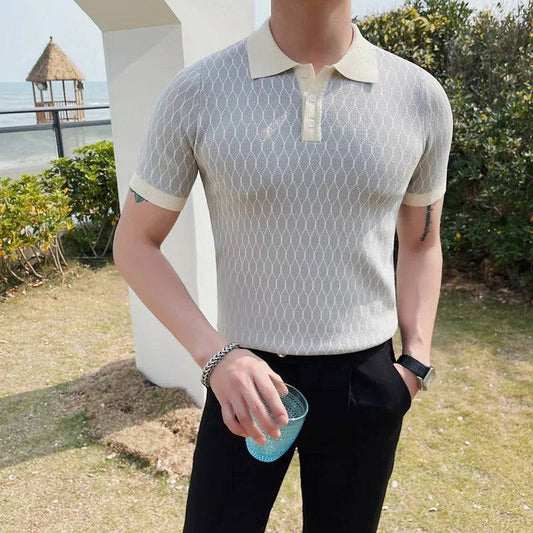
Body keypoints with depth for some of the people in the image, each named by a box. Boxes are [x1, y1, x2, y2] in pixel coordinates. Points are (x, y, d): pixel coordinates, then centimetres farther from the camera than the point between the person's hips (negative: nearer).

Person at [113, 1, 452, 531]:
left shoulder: (420, 97, -4)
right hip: (247, 380, -1)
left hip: (365, 382, 2)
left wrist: (416, 362, -1)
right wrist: (215, 356, -15)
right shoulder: (196, 92, -9)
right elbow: (134, 244, -2)